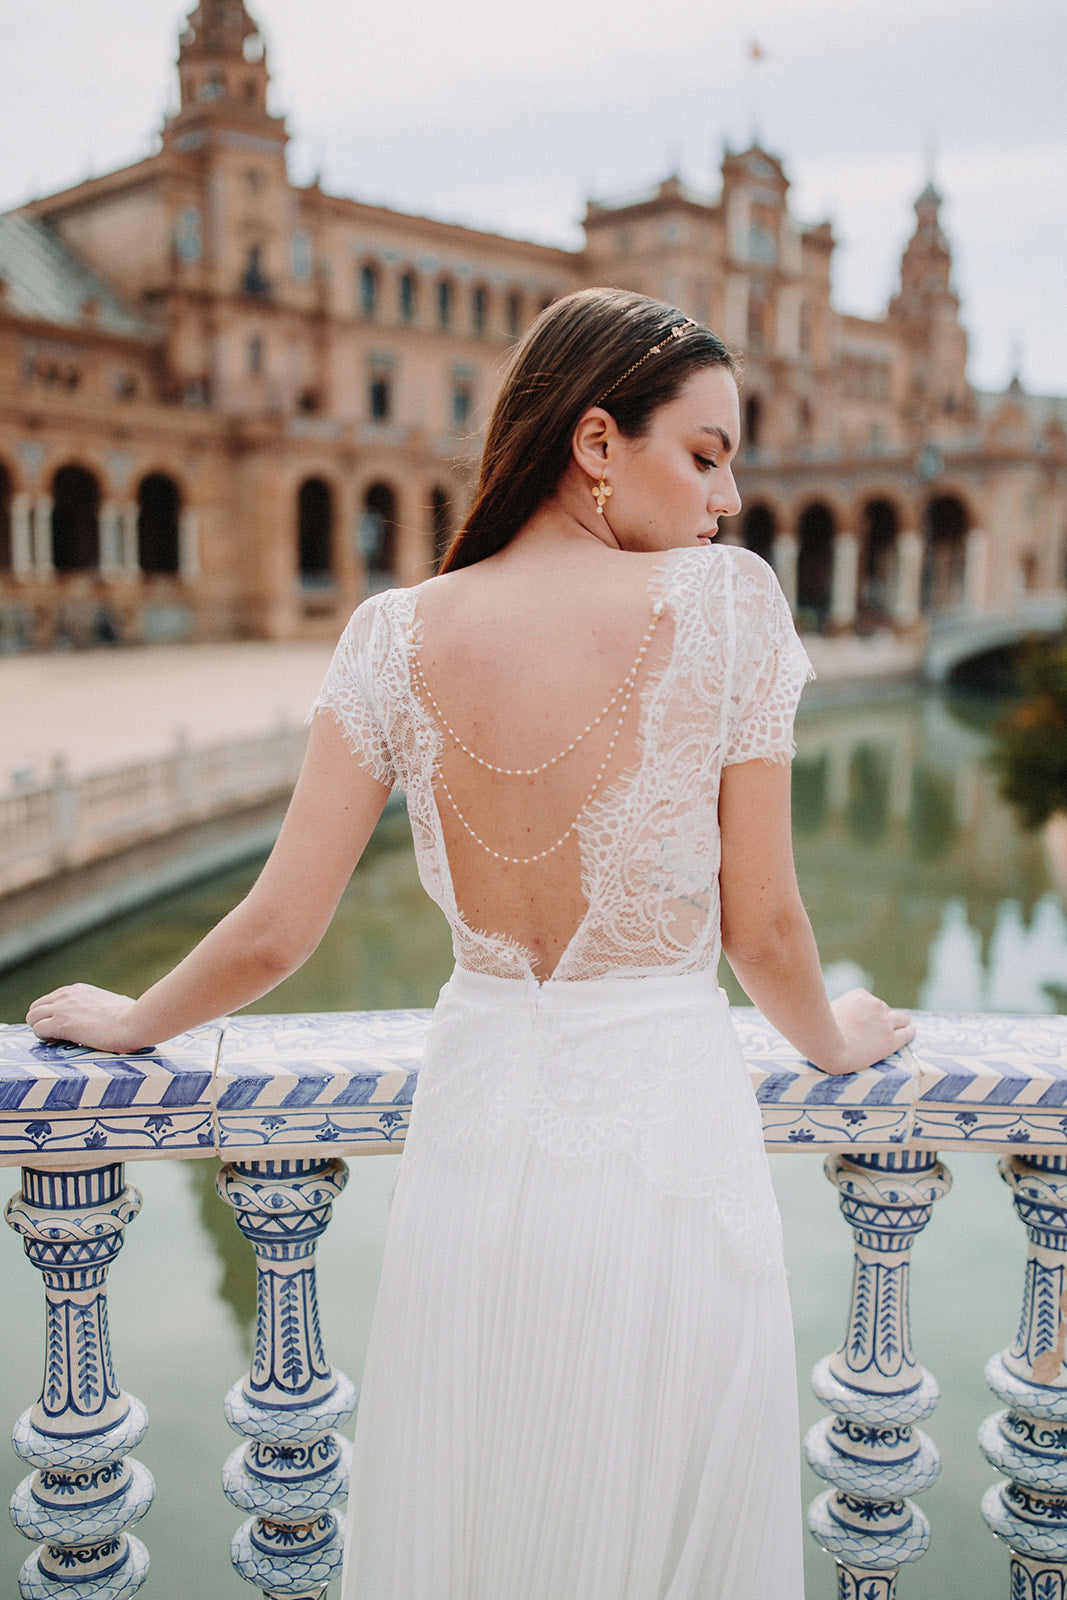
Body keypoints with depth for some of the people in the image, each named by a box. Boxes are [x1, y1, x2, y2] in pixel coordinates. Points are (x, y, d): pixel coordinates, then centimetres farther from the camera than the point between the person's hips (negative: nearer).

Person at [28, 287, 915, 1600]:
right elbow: (763, 930, -7)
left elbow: (276, 933, -5)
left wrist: (128, 1022, 15)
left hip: (475, 1141, 3)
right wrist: (834, 1039, 14)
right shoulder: (725, 601, -11)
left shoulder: (399, 637, -5)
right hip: (666, 1144, -2)